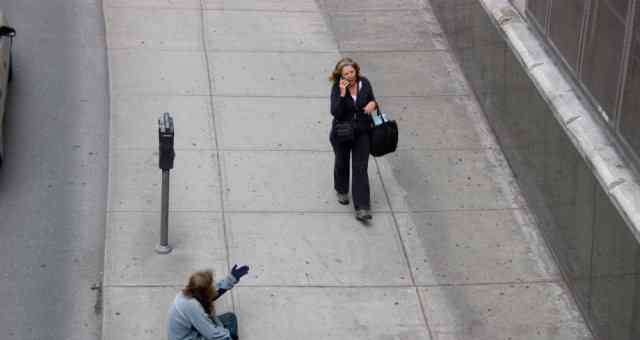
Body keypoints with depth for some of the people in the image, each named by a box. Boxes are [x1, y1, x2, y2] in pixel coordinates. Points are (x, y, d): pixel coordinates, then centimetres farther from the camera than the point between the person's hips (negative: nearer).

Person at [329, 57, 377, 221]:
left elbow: (372, 101, 10)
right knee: (341, 163, 20)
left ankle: (362, 208, -8)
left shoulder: (364, 83, -7)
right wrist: (342, 94, -33)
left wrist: (373, 104, -14)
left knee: (361, 168, -6)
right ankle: (341, 191, 50)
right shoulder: (337, 88, -15)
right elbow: (335, 113, -25)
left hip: (362, 132, 1)